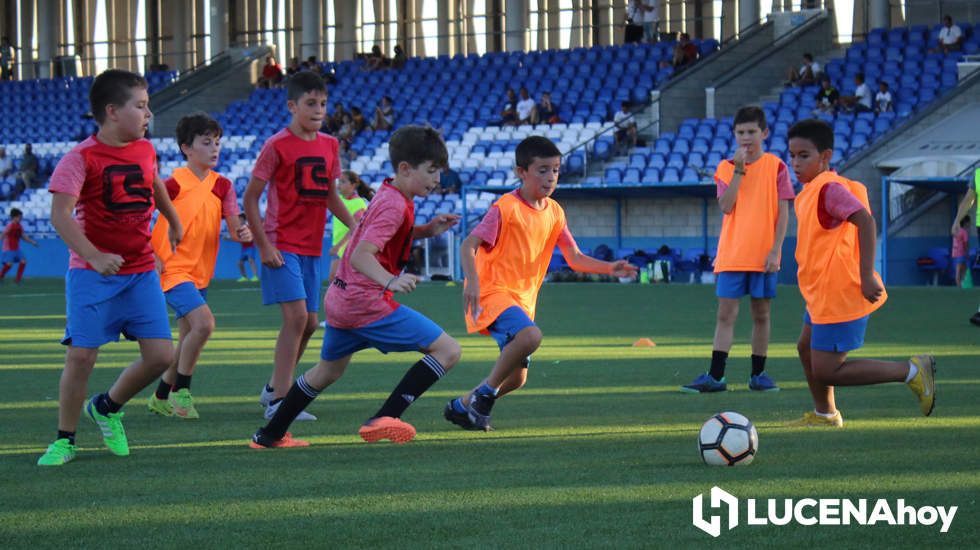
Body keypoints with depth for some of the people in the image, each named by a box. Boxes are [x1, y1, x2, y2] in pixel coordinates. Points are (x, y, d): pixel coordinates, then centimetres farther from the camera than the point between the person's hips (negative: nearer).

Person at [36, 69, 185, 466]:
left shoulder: (145, 151, 6)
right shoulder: (80, 158, -13)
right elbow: (60, 215, -24)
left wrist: (174, 222, 46)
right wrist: (94, 257, -37)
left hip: (141, 272, 5)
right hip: (92, 274, -5)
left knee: (160, 356, -3)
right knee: (81, 355, -8)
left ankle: (107, 407, 23)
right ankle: (64, 439, 9)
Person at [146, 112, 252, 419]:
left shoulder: (222, 186, 5)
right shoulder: (174, 184, -11)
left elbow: (233, 226, -1)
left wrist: (242, 233, -24)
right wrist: (152, 257, -12)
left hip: (200, 272, 7)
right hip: (173, 269, -7)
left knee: (188, 340, 14)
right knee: (203, 323, -23)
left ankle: (161, 398, 30)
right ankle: (181, 393, -9)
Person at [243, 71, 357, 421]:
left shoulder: (329, 146, 8)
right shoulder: (277, 146, -10)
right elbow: (250, 198, -8)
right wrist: (264, 245, -14)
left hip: (311, 248, 7)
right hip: (282, 245, -7)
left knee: (309, 322, 10)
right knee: (296, 316, -17)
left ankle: (274, 388, 27)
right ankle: (279, 401, -15)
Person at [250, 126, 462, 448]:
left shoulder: (386, 195, 12)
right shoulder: (394, 206, -17)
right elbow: (362, 256, -28)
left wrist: (426, 230, 15)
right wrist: (391, 282, -46)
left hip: (339, 298, 10)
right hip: (366, 303, -10)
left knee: (329, 370, 30)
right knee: (448, 350, -12)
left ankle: (269, 435, 38)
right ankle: (384, 419, -16)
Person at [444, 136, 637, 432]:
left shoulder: (554, 212, 7)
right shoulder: (506, 208, -14)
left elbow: (575, 259, 8)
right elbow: (468, 246, -18)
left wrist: (610, 268, -9)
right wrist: (473, 282, -34)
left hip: (523, 299, 8)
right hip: (493, 292, -8)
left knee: (516, 378, 9)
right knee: (531, 335, -35)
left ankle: (462, 406, 30)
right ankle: (485, 393, -17)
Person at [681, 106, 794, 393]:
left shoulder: (776, 166, 1)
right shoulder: (726, 168, 6)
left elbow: (783, 212, -2)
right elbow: (726, 206, -8)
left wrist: (775, 250, -10)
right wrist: (739, 169, -13)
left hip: (764, 255, -1)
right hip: (732, 253, 1)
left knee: (761, 313, 6)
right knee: (726, 314, -1)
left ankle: (758, 374, 14)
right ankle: (715, 376, -3)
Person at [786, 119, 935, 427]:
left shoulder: (828, 188, -19)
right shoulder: (809, 190, 11)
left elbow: (865, 221, -28)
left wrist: (866, 277, -30)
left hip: (838, 295, -10)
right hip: (821, 293, 10)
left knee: (826, 371, -8)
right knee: (806, 348, 23)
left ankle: (911, 371, -4)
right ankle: (824, 415, 39)